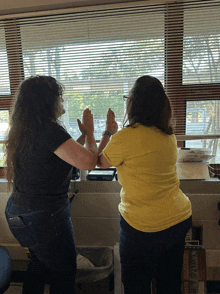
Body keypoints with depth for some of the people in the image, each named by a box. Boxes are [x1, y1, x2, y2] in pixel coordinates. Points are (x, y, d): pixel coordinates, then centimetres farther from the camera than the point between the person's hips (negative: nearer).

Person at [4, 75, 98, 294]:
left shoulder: (24, 130, 3)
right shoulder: (49, 130, -25)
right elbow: (88, 161, -29)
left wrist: (84, 135, 12)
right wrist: (89, 132, -12)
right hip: (43, 216, -9)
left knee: (40, 263, 31)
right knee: (64, 272, 15)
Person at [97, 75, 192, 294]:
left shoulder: (124, 138, -21)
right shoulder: (168, 135, -1)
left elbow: (100, 162, -2)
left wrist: (108, 132, 10)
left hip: (144, 226, -6)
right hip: (180, 219, 7)